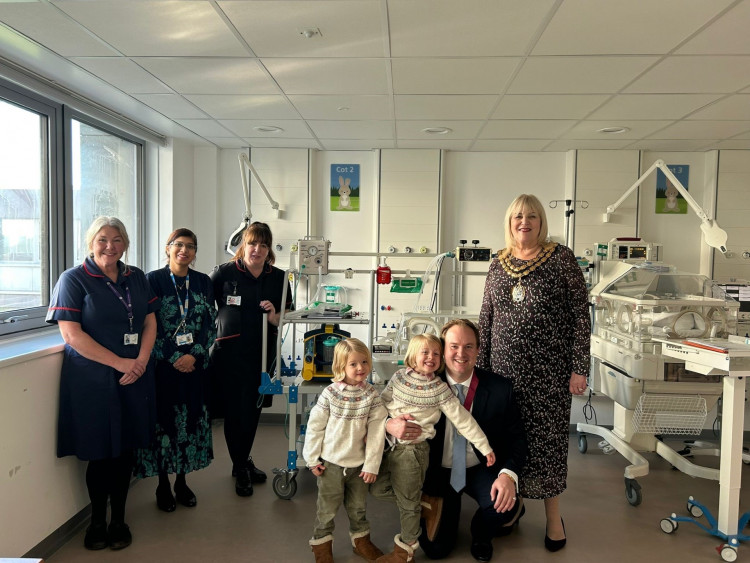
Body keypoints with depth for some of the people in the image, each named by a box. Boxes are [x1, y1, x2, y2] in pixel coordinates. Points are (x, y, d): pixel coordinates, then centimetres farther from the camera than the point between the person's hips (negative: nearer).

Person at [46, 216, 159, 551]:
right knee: (100, 452, 6)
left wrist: (141, 360, -8)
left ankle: (118, 519, 28)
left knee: (126, 448, 11)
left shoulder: (137, 278, 9)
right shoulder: (74, 279, -5)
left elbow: (150, 322, 10)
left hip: (135, 377, 4)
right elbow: (71, 334, -12)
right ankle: (97, 521, 29)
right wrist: (119, 363, -15)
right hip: (92, 380, -4)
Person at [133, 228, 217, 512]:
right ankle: (163, 486, 22)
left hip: (195, 364, 3)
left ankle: (182, 482, 25)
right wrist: (174, 358, -12)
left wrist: (193, 355, -9)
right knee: (164, 420, 4)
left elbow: (210, 324, 4)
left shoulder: (203, 282, 6)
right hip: (163, 365, -3)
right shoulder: (153, 280, -3)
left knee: (190, 420, 9)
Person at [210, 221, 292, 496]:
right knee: (234, 411, 5)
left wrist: (274, 316, -13)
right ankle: (241, 469, 26)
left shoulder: (279, 278, 3)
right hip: (230, 353, -3)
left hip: (263, 353, 3)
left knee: (252, 410, 16)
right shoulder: (224, 273, -6)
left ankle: (243, 462, 38)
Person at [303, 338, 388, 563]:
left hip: (358, 463, 2)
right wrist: (312, 459, -6)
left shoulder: (372, 395, -8)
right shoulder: (330, 394, -14)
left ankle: (361, 540, 41)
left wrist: (371, 464, -8)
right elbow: (315, 426, -8)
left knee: (359, 507, 20)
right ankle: (321, 544, 32)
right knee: (327, 508, 12)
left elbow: (376, 431, -7)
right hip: (331, 462, -2)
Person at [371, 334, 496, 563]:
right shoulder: (399, 376, -1)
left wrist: (484, 447, -10)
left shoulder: (440, 388, -10)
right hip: (392, 445, 5)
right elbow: (383, 402, 6)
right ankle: (422, 500, 30)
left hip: (414, 449, -5)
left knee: (408, 502, 8)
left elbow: (462, 419, -9)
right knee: (377, 488, 14)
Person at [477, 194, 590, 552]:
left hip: (549, 370, -3)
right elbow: (485, 320, 11)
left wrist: (579, 368, -9)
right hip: (504, 368, 3)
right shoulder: (499, 264, 7)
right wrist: (481, 368, 8)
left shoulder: (561, 258, -3)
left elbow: (581, 314, -5)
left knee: (546, 438, 4)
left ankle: (553, 515, 24)